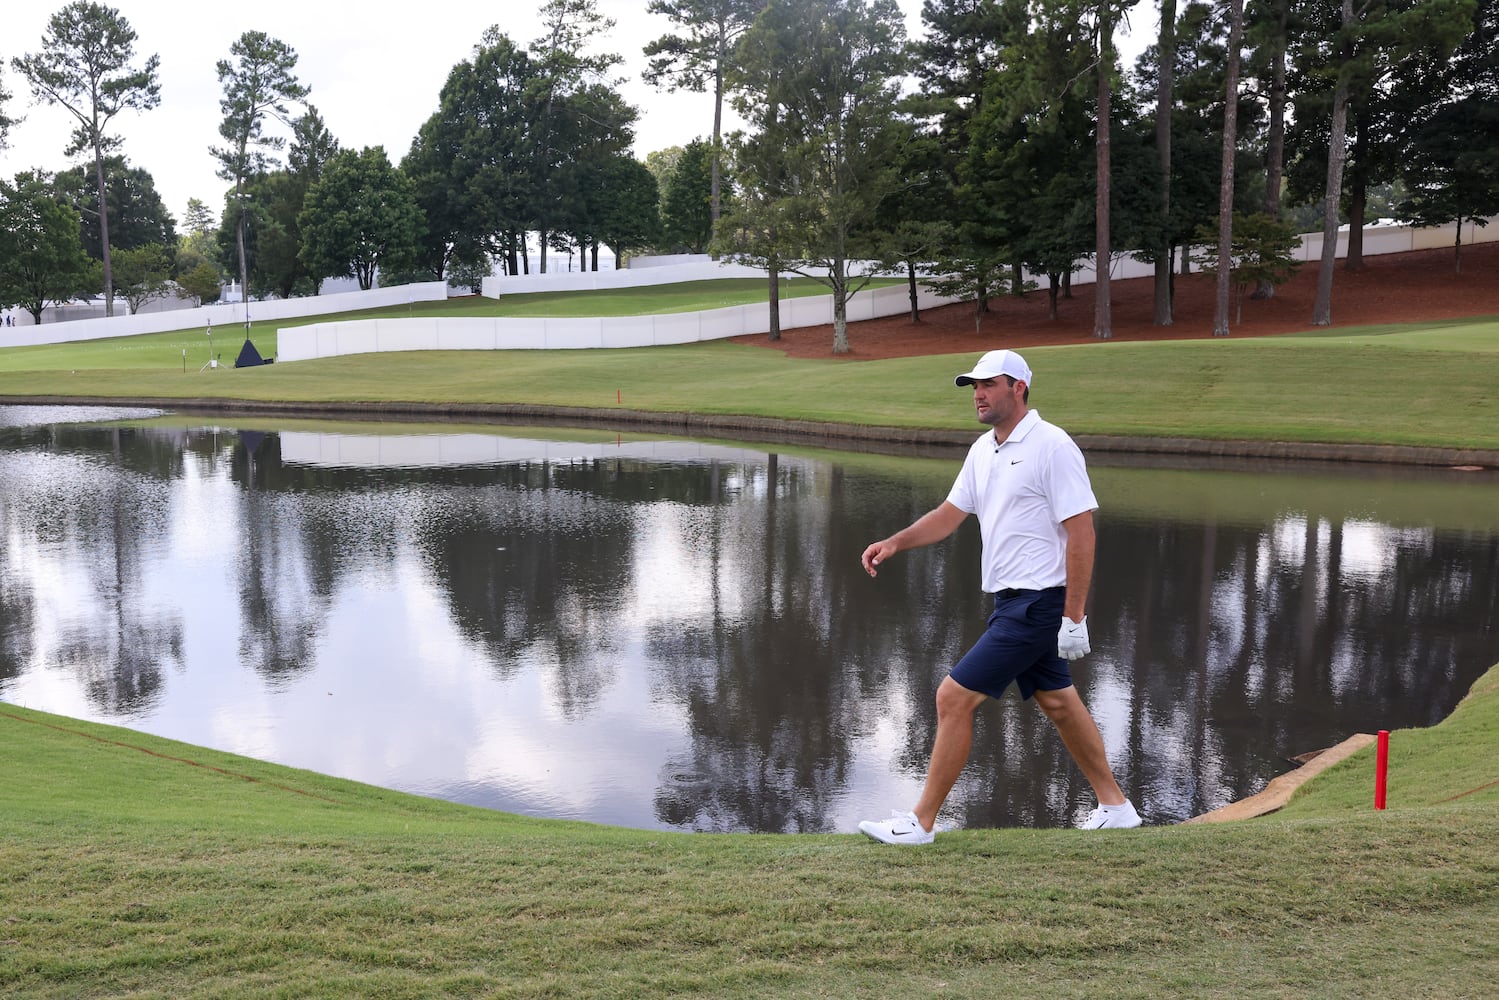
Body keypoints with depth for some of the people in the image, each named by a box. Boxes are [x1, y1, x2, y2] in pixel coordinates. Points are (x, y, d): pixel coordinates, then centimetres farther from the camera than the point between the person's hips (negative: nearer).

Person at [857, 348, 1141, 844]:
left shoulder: (1053, 447, -16)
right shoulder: (983, 450, 11)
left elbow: (1081, 533, -18)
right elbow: (949, 514, 15)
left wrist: (1074, 616, -20)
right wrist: (895, 542, -2)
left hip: (1039, 604, -9)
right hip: (1014, 601, 9)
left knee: (954, 697, -8)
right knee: (1058, 702, 18)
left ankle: (921, 822, 1)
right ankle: (1115, 806, 33)